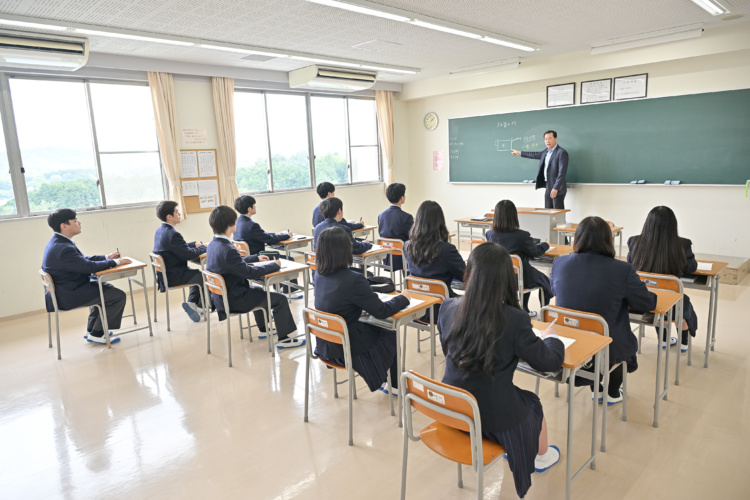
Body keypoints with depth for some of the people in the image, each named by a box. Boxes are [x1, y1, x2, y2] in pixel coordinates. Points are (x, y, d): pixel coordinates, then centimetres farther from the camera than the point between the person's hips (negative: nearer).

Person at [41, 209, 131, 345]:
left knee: (106, 288, 27)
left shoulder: (57, 242, 8)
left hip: (67, 289, 11)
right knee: (118, 296, -12)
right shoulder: (63, 248, -26)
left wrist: (107, 257, 9)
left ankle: (91, 330, 30)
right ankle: (96, 334, 2)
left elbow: (83, 260, 15)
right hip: (68, 296, -11)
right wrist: (115, 262, -13)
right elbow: (89, 267, -25)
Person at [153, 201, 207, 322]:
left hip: (165, 274, 10)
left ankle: (191, 302, 16)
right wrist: (203, 247, -6)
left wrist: (195, 244, 8)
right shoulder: (172, 234, -25)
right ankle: (201, 306, 17)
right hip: (173, 277, -10)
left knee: (198, 274, 24)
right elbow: (189, 255, -22)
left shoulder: (160, 230, 6)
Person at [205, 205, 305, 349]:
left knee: (259, 291, 34)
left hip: (221, 295, 10)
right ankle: (284, 339, 6)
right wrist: (274, 265, -12)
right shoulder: (227, 250, -30)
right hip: (234, 300, -10)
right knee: (280, 299, -5)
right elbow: (250, 273, -25)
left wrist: (256, 258, 22)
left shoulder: (213, 245, 2)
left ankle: (263, 329, 44)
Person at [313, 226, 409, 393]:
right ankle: (396, 385, 35)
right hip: (346, 350, -7)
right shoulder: (353, 280, -28)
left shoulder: (319, 275, -5)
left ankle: (382, 381, 38)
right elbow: (381, 311, -19)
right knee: (392, 335, 19)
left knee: (379, 329, 27)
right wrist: (403, 298, -3)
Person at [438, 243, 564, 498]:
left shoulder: (448, 309, -12)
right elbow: (550, 362, -11)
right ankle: (541, 457, 57)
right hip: (495, 419, -4)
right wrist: (551, 338, 12)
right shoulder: (515, 320, -25)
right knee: (533, 403, 29)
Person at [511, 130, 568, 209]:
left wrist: (556, 188, -23)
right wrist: (519, 153, 40)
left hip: (557, 190, -8)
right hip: (548, 189, 8)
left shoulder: (562, 153, -12)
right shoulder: (546, 152, 13)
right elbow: (535, 155, 32)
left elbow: (562, 172, -18)